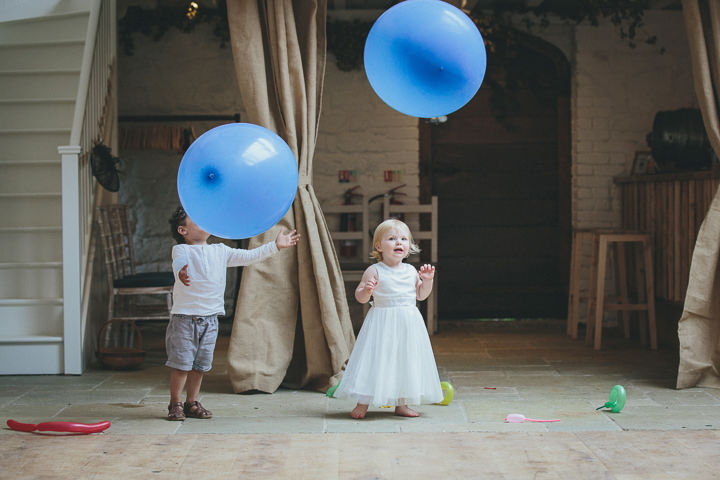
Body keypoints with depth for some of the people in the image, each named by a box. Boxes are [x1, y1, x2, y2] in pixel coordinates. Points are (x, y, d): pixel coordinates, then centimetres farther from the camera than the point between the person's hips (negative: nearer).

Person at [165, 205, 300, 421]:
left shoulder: (220, 251, 15)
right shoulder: (181, 250, -3)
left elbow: (248, 256, 14)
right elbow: (179, 264, -25)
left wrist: (275, 245, 8)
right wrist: (181, 274, -50)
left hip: (210, 318, 5)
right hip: (184, 316, -5)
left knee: (200, 364, 10)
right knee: (181, 363, -4)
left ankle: (191, 403, 22)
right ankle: (175, 404, 10)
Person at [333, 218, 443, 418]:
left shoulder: (410, 271, 9)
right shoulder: (375, 271, -7)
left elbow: (421, 295, 19)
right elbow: (360, 297, -6)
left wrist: (428, 280, 4)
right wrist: (366, 290, -26)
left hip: (409, 325, 5)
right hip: (383, 324, -5)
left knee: (405, 361, 8)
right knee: (375, 360, -5)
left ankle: (401, 404, 19)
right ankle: (363, 404, 5)